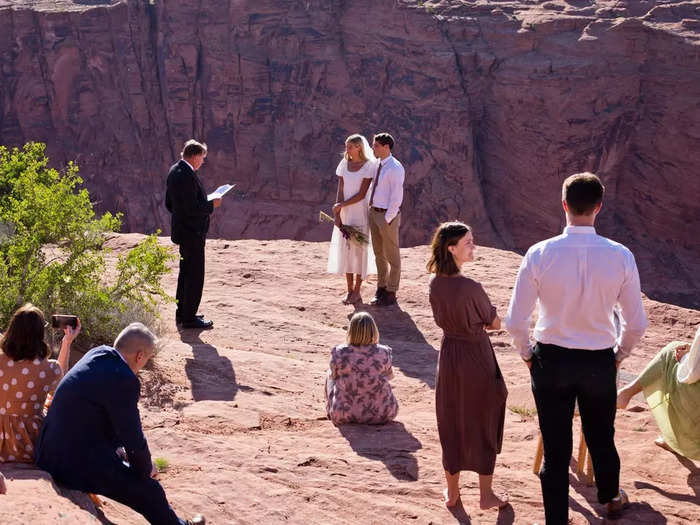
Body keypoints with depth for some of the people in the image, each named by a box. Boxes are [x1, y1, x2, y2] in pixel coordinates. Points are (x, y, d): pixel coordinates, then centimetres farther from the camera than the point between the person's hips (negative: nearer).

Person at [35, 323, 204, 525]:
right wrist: (146, 468, 5)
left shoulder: (97, 353, 4)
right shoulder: (123, 380, -23)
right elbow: (133, 438, -16)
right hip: (77, 465, -10)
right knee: (151, 493, 0)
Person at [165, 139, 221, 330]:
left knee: (186, 274, 20)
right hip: (192, 233, -11)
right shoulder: (187, 176, -22)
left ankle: (181, 314, 29)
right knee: (195, 276, -2)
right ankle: (189, 318, 4)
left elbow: (169, 203, 16)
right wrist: (211, 205, -13)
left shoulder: (174, 170, 9)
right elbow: (191, 208, -26)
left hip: (182, 230, 11)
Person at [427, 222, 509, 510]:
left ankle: (452, 491, 29)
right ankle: (486, 494, 20)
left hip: (448, 354, 6)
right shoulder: (471, 287, -25)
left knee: (450, 424, 17)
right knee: (483, 424, 10)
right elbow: (495, 324, -11)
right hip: (476, 358, -6)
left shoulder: (435, 284, -6)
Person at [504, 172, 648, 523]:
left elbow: (515, 321, -14)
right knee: (602, 439, 25)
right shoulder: (621, 257, -14)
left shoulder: (540, 254, -17)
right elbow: (636, 323, -6)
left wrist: (527, 353, 5)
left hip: (551, 361, -1)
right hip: (600, 362, 2)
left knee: (555, 448, 12)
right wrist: (620, 353, 13)